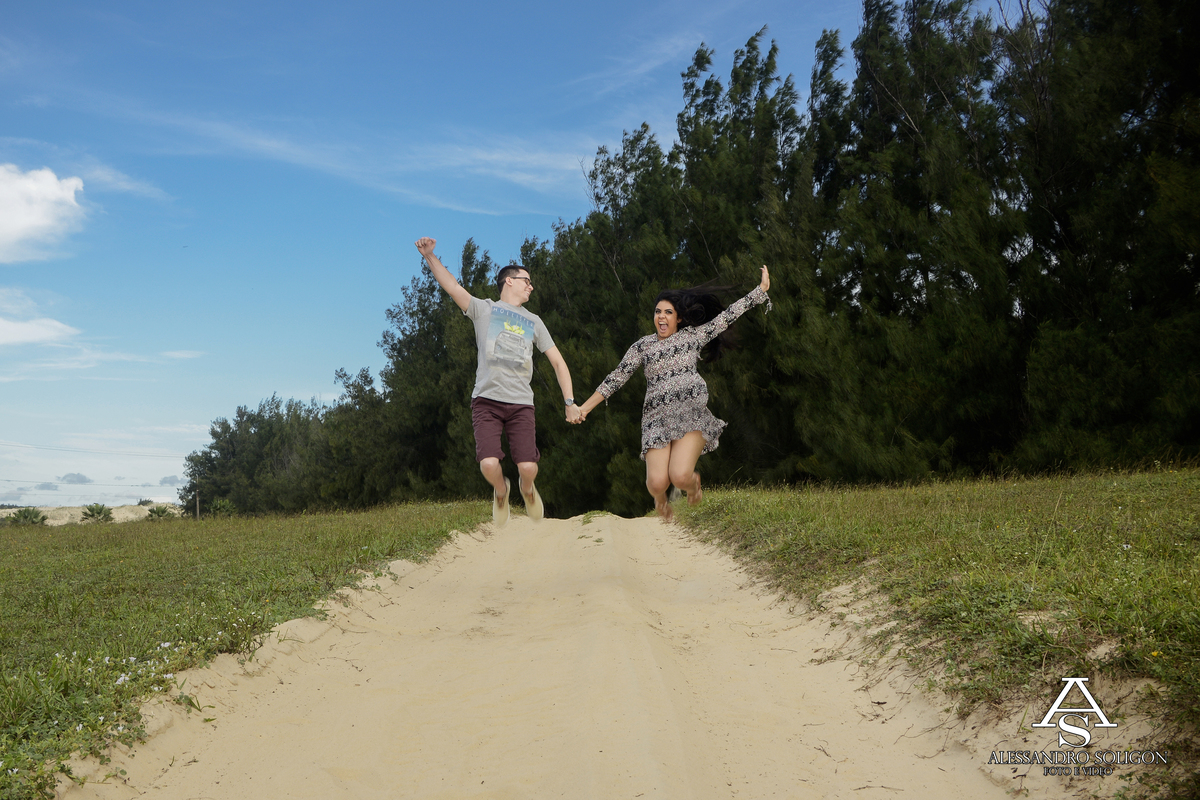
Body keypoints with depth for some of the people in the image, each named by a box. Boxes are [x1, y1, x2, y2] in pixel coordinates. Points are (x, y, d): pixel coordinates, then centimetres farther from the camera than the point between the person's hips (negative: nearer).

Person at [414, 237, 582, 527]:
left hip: (521, 403, 2)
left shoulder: (533, 321, 20)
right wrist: (429, 256, -20)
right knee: (489, 463, -19)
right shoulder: (485, 309, 11)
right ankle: (501, 491, 17)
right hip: (487, 399, -2)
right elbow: (451, 286, -4)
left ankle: (527, 489, 24)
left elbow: (558, 362, 18)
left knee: (527, 466, -13)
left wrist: (569, 401, 9)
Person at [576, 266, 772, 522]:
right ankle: (660, 499, 24)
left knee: (680, 477, -21)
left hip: (691, 414, -1)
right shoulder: (643, 346, 11)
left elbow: (727, 316, 13)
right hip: (657, 418, 1)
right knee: (658, 482, -16)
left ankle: (693, 479, 19)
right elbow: (616, 378, 11)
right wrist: (586, 407, 6)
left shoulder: (693, 335, 11)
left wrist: (761, 289, 13)